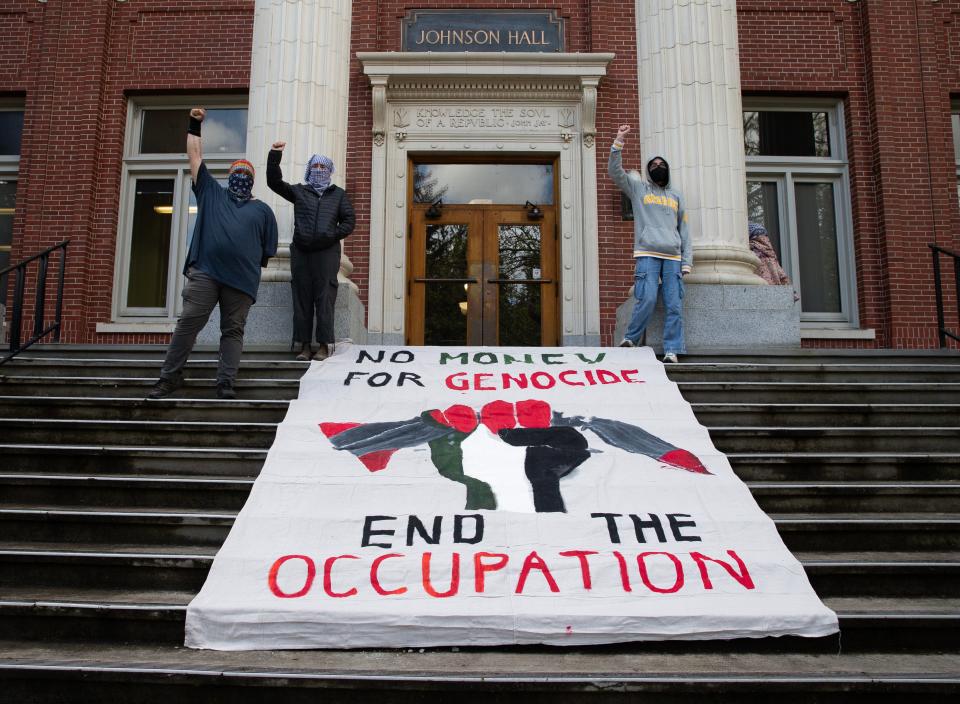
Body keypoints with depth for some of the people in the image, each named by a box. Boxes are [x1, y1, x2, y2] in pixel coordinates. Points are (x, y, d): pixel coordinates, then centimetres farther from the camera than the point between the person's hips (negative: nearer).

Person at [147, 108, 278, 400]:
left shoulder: (262, 210, 18)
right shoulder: (211, 193, 19)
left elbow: (269, 250, 16)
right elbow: (195, 156, 19)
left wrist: (254, 266, 6)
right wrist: (194, 126, 18)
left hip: (242, 280, 1)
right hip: (204, 272, 0)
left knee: (233, 331, 0)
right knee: (188, 324, -5)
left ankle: (226, 383, 0)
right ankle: (169, 378, 0)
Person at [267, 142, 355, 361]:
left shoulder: (338, 194, 16)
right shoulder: (299, 191, 17)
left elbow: (349, 220, 11)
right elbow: (274, 182, 8)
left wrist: (334, 235, -5)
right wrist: (274, 156, -3)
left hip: (327, 252, -1)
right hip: (301, 251, 2)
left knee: (325, 298, -8)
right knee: (302, 298, -1)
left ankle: (324, 345, -6)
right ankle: (304, 345, 3)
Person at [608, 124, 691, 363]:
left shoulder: (676, 197, 24)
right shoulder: (638, 188, 17)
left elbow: (684, 231, 19)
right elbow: (615, 171, 4)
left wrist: (687, 260, 9)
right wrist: (618, 142, -7)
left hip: (673, 257, 3)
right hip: (647, 254, -3)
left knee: (674, 305, -6)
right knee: (647, 300, -16)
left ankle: (672, 350, -5)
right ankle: (630, 339, 1)